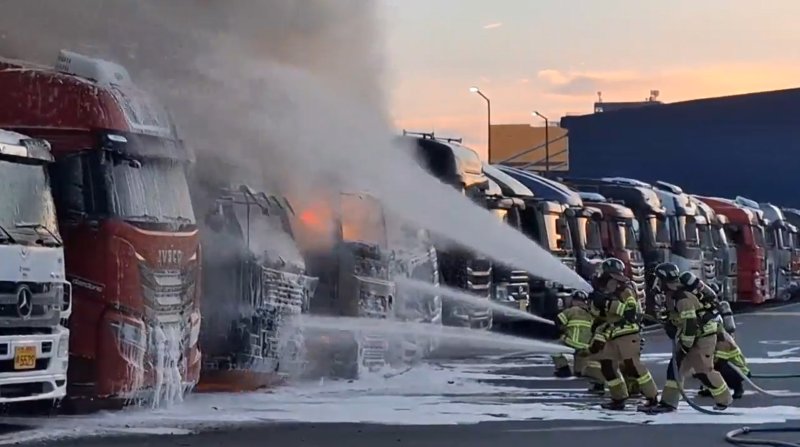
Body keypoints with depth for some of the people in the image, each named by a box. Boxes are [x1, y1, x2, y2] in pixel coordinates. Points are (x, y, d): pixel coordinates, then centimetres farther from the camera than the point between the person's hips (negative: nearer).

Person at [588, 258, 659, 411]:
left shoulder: (626, 291, -8)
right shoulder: (604, 293, 17)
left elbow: (630, 311, -24)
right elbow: (603, 319, 23)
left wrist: (609, 303, -26)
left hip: (628, 333, -8)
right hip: (611, 336, 8)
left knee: (632, 366, -14)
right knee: (607, 366, 5)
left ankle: (652, 397, -9)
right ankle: (619, 399, 14)